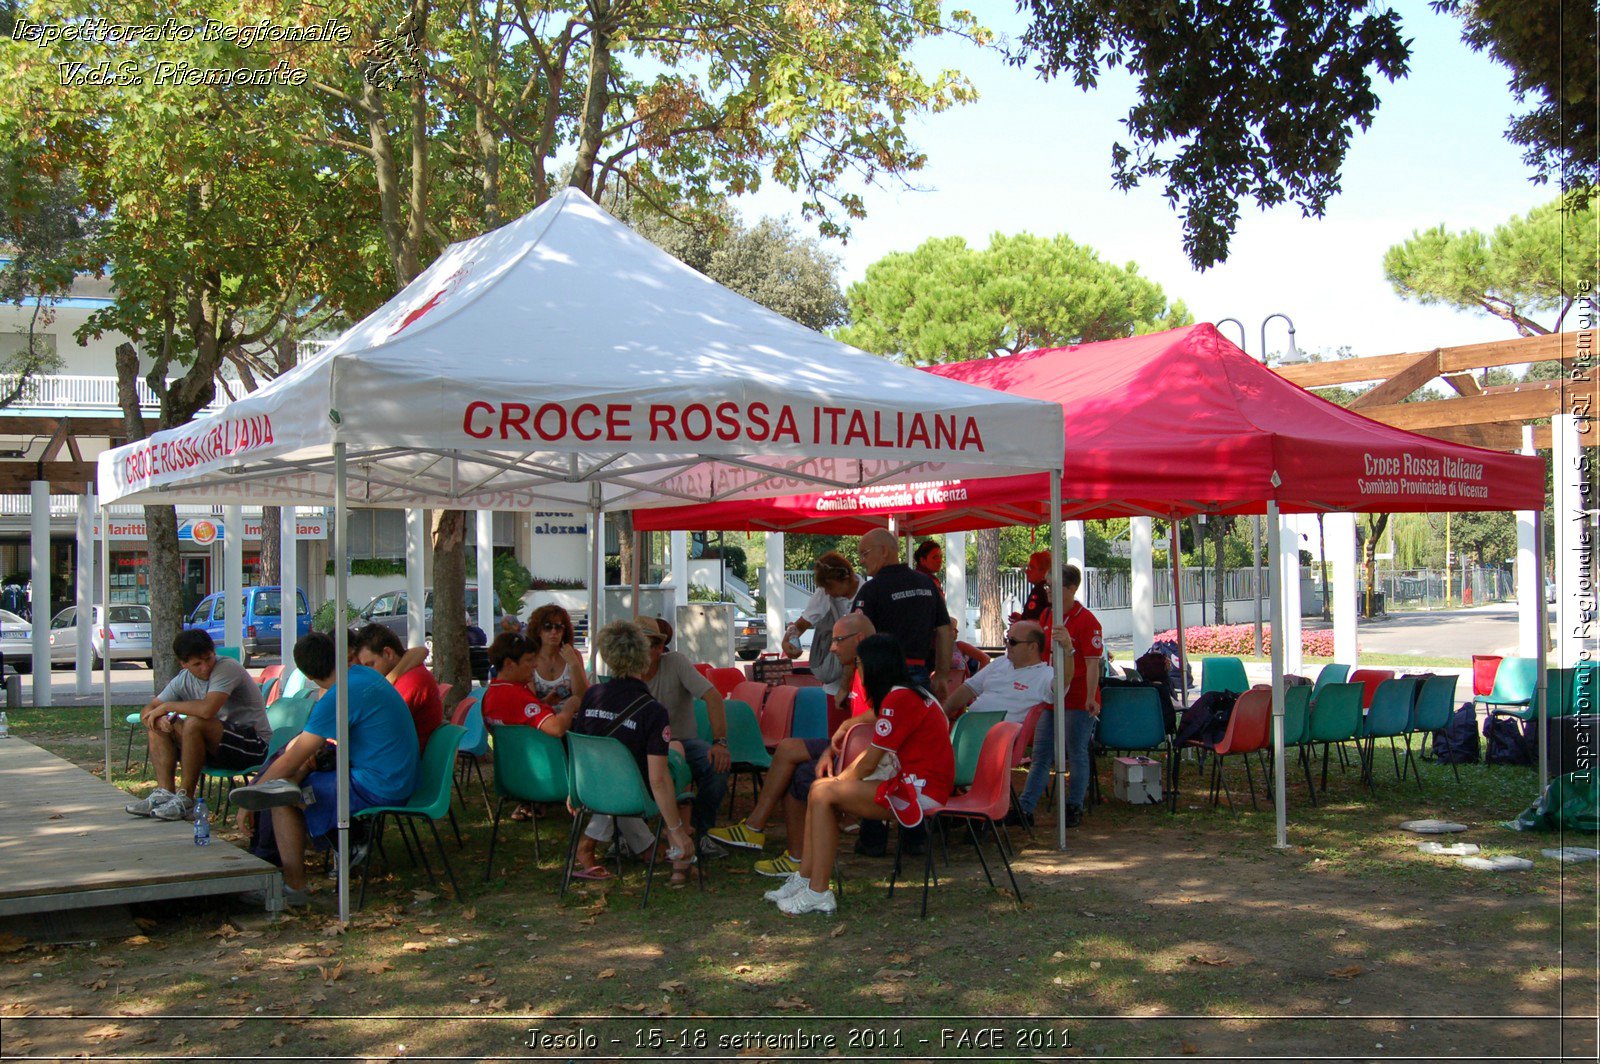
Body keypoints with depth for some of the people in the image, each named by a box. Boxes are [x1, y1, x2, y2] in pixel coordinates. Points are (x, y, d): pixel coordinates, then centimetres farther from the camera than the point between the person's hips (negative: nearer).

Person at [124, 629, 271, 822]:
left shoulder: (227, 668, -18)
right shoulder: (183, 680, 6)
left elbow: (207, 709, -33)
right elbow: (147, 711, 7)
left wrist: (167, 706, -18)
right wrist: (159, 718, -19)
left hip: (254, 743, -8)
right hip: (217, 745, 8)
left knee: (194, 723, -30)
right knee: (159, 725, -1)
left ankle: (185, 800, -23)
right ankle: (164, 793, -12)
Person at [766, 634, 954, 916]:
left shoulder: (899, 698, -16)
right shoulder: (909, 691, 17)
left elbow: (869, 763, -13)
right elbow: (873, 752, 20)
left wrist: (840, 783, 4)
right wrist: (839, 780, 11)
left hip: (919, 791, -10)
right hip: (910, 780, 10)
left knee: (823, 794, -14)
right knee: (820, 789, 6)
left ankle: (818, 892, -12)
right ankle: (806, 879, 5)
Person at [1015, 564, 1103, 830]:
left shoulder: (1086, 621, -12)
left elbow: (1093, 664, -16)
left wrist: (1091, 699, -22)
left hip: (1078, 701, -7)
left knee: (1077, 755, 4)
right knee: (1040, 755, 7)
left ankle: (1075, 808, 14)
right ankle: (1025, 808, 7)